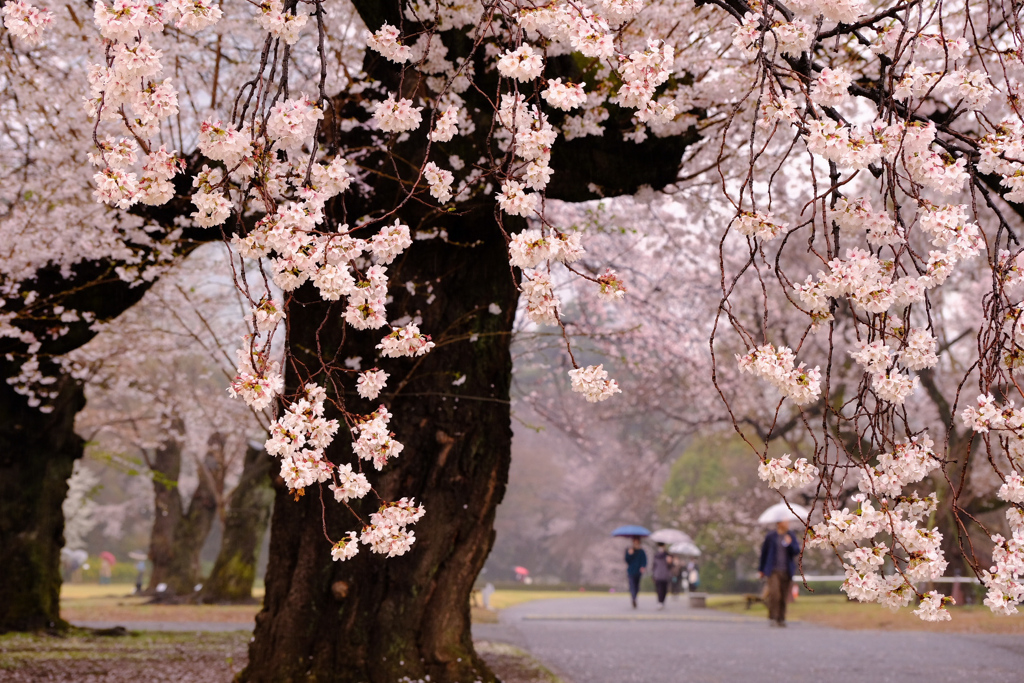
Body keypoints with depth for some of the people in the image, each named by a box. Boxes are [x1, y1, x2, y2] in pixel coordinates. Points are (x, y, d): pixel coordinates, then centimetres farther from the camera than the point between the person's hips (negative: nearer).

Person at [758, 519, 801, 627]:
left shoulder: (791, 536, 6)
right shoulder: (771, 536, -2)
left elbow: (797, 551, 0)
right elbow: (764, 552, 7)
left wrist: (790, 544, -20)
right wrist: (761, 569, 12)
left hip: (787, 572, 3)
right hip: (773, 571, -3)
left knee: (784, 596, 4)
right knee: (774, 594, -17)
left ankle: (781, 619, 15)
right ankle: (772, 618, -8)